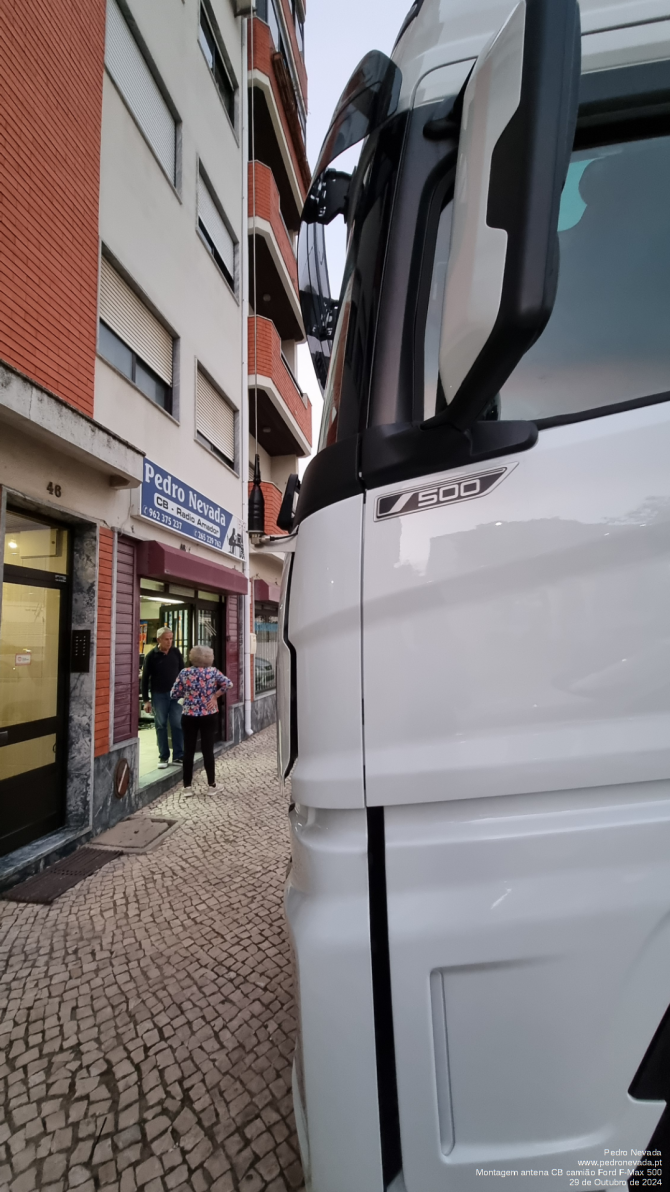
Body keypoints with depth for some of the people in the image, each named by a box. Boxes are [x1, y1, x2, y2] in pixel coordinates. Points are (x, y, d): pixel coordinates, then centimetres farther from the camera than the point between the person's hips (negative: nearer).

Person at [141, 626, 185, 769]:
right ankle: (163, 757, 16)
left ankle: (178, 756, 11)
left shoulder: (176, 652, 1)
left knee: (177, 725, 2)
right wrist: (146, 700, -4)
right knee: (161, 726, 6)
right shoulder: (151, 655, -6)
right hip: (159, 695, -2)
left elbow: (183, 672, 9)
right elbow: (145, 678, -2)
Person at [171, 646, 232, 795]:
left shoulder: (184, 673, -3)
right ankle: (212, 785, 14)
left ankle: (187, 786, 14)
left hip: (189, 716, 1)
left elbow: (174, 694, -2)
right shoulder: (212, 671, -5)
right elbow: (228, 683, -16)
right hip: (209, 716, -1)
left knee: (188, 750, 9)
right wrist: (215, 695, -6)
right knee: (208, 750, 7)